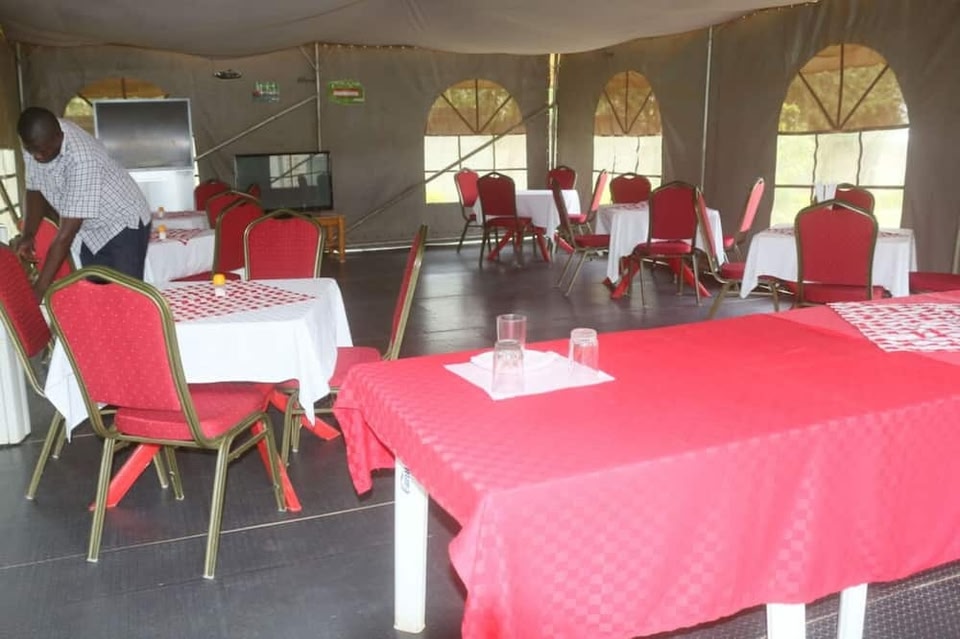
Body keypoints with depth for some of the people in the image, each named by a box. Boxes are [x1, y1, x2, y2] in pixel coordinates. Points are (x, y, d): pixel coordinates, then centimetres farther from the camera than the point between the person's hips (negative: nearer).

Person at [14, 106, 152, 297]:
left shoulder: (82, 158, -36)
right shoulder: (35, 140, -14)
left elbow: (66, 233, -35)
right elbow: (35, 189, 4)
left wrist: (39, 289, -33)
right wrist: (28, 234, -11)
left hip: (124, 224, -7)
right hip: (90, 230, 7)